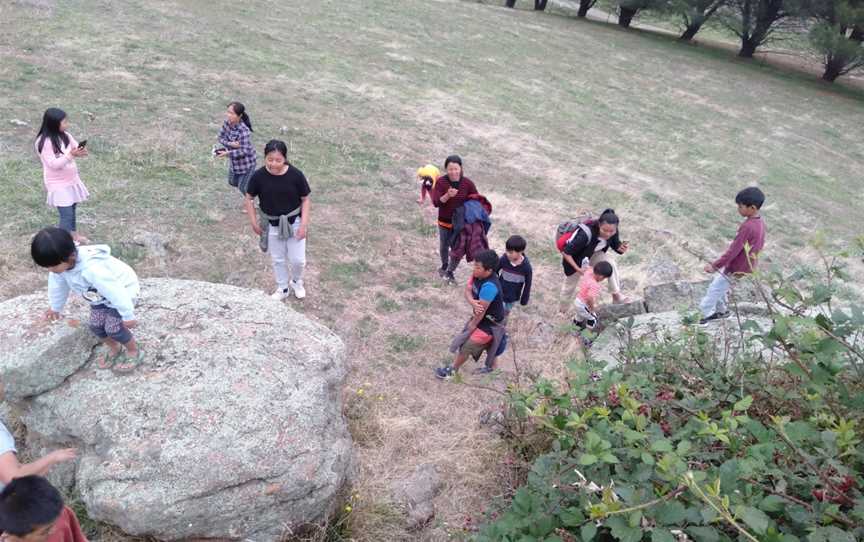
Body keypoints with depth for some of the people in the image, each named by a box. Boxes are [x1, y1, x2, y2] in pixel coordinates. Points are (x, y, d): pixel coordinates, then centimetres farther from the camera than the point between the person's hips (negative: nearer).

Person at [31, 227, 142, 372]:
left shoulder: (91, 269, -45)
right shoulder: (60, 263, -19)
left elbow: (115, 292, -36)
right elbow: (58, 285, 4)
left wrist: (127, 316, -25)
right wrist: (55, 307, 21)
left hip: (122, 291, -8)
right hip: (102, 296, 8)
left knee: (114, 328, -9)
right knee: (96, 326, 7)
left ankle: (135, 352, 16)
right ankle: (114, 348, 34)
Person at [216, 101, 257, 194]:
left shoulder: (244, 131, -33)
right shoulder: (227, 123, -12)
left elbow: (244, 151, -30)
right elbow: (220, 137, -5)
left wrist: (227, 153, -31)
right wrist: (229, 144, -24)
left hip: (246, 162, -8)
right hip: (234, 161, 8)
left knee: (243, 188, 4)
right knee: (233, 182, 26)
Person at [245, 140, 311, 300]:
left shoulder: (296, 175, -20)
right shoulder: (259, 176, -18)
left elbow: (305, 199, -9)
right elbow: (249, 198, -2)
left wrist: (304, 223, -13)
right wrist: (254, 222, -2)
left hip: (294, 222, -1)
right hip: (271, 224, 1)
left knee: (298, 260, 5)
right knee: (277, 259, 16)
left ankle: (296, 281, 38)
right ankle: (282, 288, 39)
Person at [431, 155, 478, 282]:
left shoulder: (468, 183, -14)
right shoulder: (441, 182, -17)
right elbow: (436, 203, -21)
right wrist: (447, 195, -38)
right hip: (444, 221, 0)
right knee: (444, 246, 21)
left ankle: (450, 271, 32)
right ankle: (444, 266, 51)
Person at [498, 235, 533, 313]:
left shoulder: (526, 266, -26)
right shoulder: (504, 259, -25)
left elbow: (527, 284, -12)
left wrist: (524, 299, -3)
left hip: (513, 296, 1)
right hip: (500, 292, -1)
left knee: (506, 310, 24)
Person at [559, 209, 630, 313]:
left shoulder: (612, 231, -27)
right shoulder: (586, 234, -44)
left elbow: (616, 246, -9)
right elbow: (566, 252, -35)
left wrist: (622, 248, -32)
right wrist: (577, 268, -36)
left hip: (592, 253, 4)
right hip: (575, 257, -4)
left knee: (611, 265, -22)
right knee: (570, 285, 15)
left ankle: (616, 295, -7)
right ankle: (563, 311, 42)